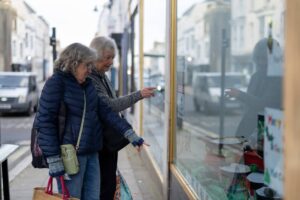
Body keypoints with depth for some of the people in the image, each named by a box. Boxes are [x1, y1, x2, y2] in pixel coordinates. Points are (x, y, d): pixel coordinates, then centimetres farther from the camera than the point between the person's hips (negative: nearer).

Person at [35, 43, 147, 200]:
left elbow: (105, 111, 9)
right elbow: (45, 122, -15)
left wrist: (130, 134, -1)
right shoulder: (56, 83, -10)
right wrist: (54, 161, -18)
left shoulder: (88, 84, 12)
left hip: (91, 153, 7)